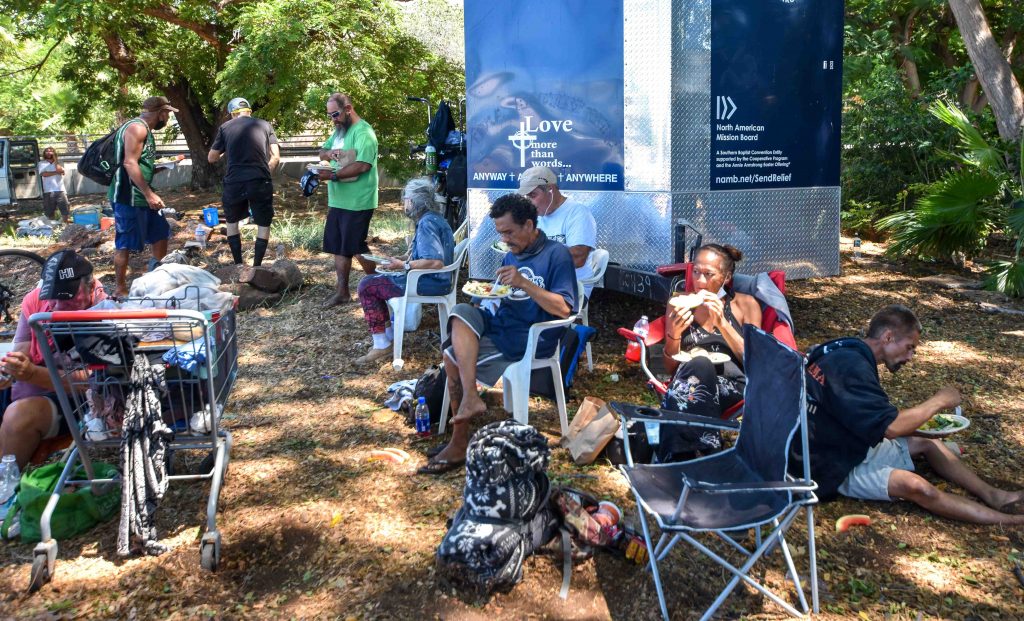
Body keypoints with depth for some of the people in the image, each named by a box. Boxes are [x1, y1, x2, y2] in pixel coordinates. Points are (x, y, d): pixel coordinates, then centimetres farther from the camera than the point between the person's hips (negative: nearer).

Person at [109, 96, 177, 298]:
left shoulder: (144, 129, 18)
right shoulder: (137, 128, -14)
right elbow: (129, 163, -23)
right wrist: (149, 194, -24)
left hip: (140, 195, 11)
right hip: (128, 197, -11)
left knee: (161, 233, 16)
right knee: (125, 244, -2)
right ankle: (121, 290, 7)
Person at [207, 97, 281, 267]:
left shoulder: (225, 127, 9)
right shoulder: (264, 125, 9)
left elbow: (211, 158, 14)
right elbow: (276, 157, 5)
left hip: (234, 183, 1)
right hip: (260, 182, -1)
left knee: (232, 222, 22)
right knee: (264, 224, 13)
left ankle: (238, 265, 23)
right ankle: (256, 267, 11)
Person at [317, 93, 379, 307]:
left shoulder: (363, 132, -16)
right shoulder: (339, 130, 15)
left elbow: (363, 165, -26)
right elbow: (322, 151, 20)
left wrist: (333, 175, -26)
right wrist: (328, 153, -5)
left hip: (357, 202, -9)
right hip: (338, 200, 9)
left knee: (356, 247, -3)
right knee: (338, 246, 11)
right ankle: (342, 292, 20)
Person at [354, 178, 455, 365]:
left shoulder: (427, 223, -20)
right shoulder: (434, 218, 12)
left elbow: (435, 262, -30)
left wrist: (402, 265, -19)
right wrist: (403, 261, 12)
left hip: (430, 282, -11)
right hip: (434, 280, 11)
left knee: (367, 285, -7)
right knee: (377, 279, 23)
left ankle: (381, 344, -4)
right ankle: (388, 335, 22)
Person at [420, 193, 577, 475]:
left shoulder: (557, 254, -6)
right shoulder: (511, 256, 18)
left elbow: (564, 309, -16)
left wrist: (524, 283, -24)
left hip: (532, 338, -8)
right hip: (500, 323, 8)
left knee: (454, 358, -19)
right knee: (462, 313, -20)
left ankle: (460, 443, -10)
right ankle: (470, 398, -23)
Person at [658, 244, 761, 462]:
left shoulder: (745, 304, 14)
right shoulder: (679, 304, 16)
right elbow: (671, 368, 14)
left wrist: (722, 323, -6)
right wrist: (674, 335, -7)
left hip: (734, 385, -1)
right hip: (689, 384, 1)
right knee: (699, 364, -36)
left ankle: (674, 459, -33)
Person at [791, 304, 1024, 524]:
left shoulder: (849, 354, 6)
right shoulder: (851, 366, -25)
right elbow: (890, 427, -28)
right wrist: (939, 401, -16)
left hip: (852, 446, 11)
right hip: (833, 467, -11)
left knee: (926, 443, 9)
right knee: (915, 486, -25)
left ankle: (993, 496, 8)